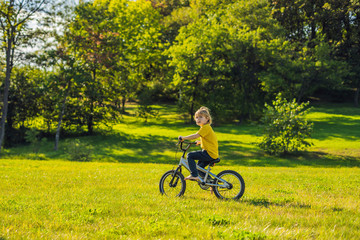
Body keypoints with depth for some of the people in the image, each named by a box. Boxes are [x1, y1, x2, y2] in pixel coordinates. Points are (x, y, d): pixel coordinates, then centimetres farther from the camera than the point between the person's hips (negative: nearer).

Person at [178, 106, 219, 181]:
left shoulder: (206, 127, -14)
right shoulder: (207, 127, 19)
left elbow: (196, 135, -24)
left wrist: (184, 138, -19)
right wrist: (200, 142, 28)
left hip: (209, 154, -10)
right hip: (213, 154, 10)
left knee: (190, 155, -13)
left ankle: (194, 175, -13)